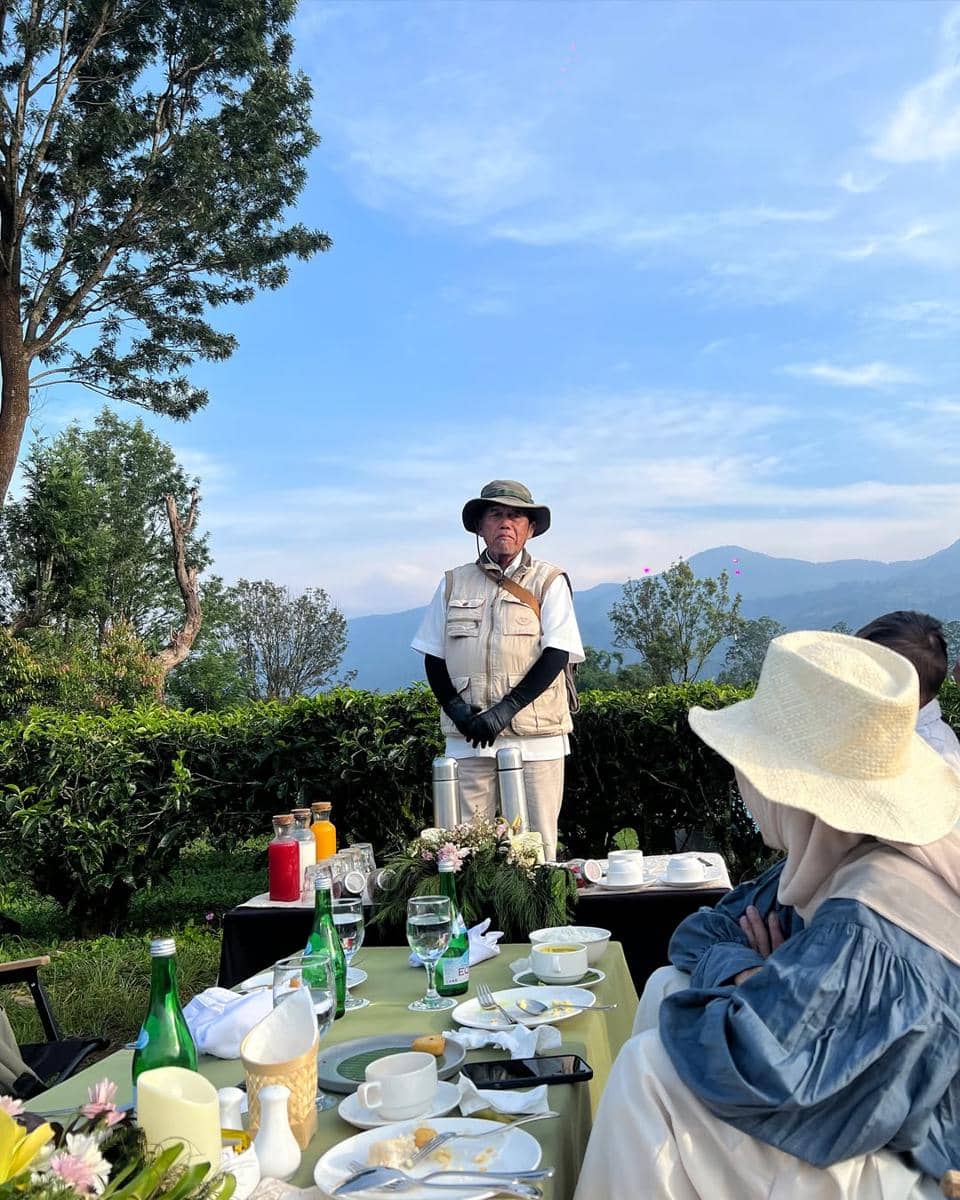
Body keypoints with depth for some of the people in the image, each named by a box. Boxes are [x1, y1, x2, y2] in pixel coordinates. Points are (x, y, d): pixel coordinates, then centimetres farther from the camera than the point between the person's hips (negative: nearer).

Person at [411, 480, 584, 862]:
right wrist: (455, 707, -5)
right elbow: (433, 656, 13)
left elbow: (556, 655, -6)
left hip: (535, 737, -2)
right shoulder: (453, 584, 12)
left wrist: (505, 710, -14)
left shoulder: (549, 582, 4)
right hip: (467, 739, 2)